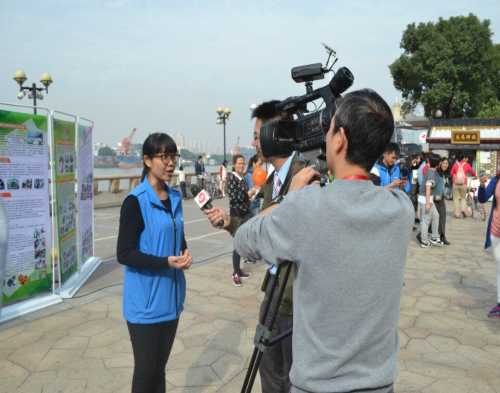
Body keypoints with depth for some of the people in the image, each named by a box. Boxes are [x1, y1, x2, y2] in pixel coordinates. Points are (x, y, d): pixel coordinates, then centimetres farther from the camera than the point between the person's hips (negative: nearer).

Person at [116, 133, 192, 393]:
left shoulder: (175, 197, 6)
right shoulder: (135, 201, -15)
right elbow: (124, 254, -16)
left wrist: (185, 253, -4)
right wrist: (167, 262, -24)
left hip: (170, 296, 6)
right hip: (146, 300, -6)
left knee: (160, 364, 19)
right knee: (146, 369, 6)